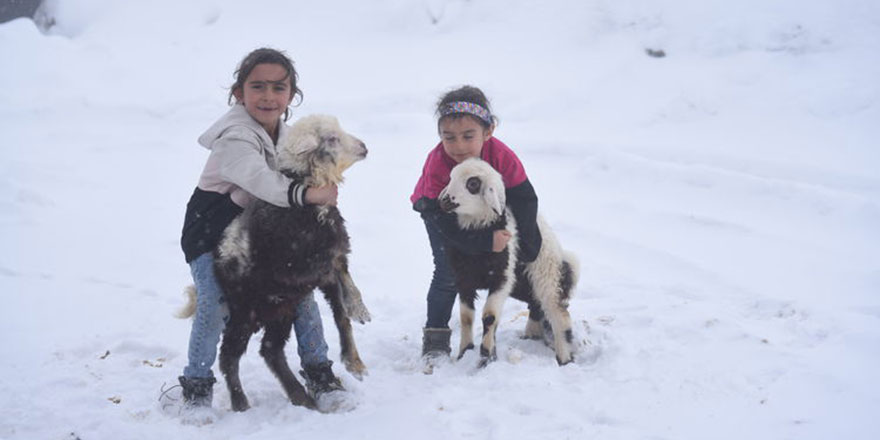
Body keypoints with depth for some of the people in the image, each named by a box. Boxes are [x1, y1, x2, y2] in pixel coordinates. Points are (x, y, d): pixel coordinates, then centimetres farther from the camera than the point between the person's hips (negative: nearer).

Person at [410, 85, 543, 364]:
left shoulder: (501, 155, -36)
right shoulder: (437, 165, -42)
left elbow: (525, 198, -24)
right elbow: (444, 221, -42)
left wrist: (526, 246, -28)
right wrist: (486, 241, -50)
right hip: (439, 208, -3)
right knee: (448, 273, -13)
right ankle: (435, 336, 1)